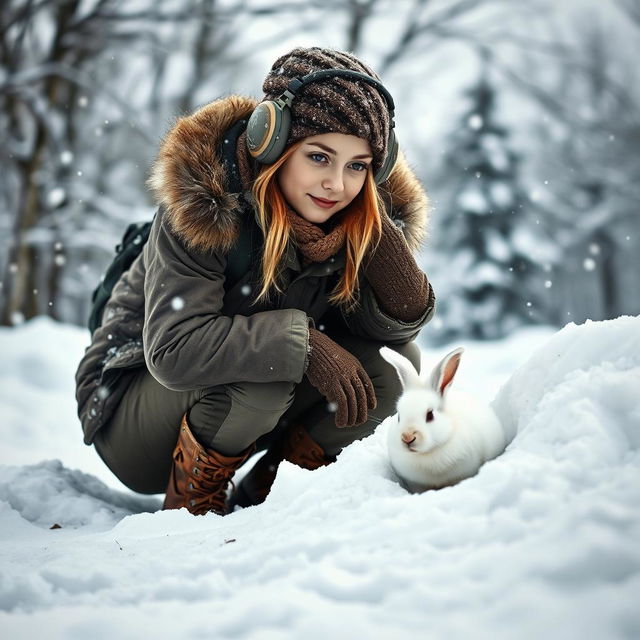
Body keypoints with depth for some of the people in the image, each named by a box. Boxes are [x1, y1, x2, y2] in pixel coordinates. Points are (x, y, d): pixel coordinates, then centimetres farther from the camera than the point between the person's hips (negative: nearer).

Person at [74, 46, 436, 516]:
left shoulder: (365, 221, -11)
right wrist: (302, 341, -38)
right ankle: (190, 501, -9)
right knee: (261, 370, -34)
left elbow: (393, 328, -13)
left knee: (393, 362, -14)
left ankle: (264, 495, -1)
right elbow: (172, 351, -33)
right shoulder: (205, 204, -26)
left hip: (249, 420, 6)